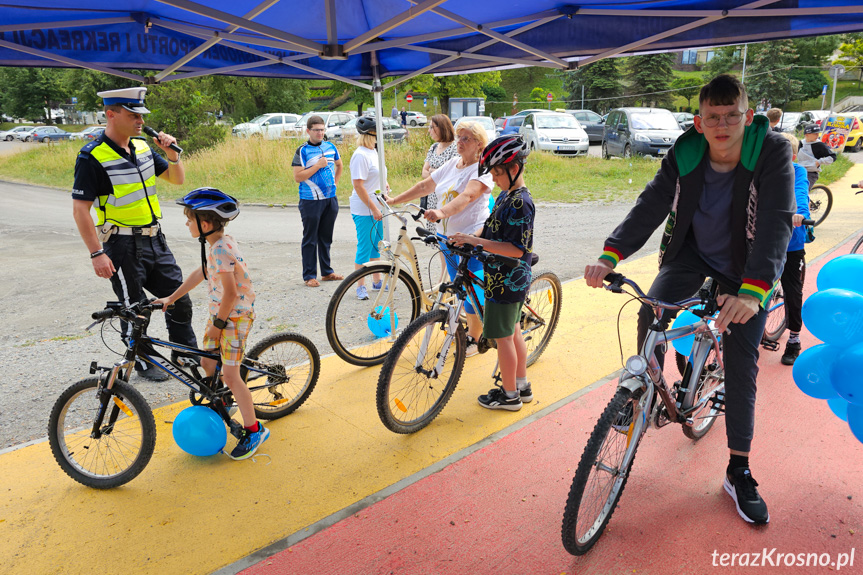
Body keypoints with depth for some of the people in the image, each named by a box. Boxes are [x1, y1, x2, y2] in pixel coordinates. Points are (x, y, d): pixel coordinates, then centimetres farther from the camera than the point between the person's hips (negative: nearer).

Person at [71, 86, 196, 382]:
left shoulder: (143, 146, 6)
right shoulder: (93, 156, -14)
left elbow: (177, 179, 14)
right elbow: (80, 208, -15)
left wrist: (172, 154, -6)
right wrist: (96, 253, -18)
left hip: (154, 238, 7)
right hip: (122, 245, -7)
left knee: (179, 297, 11)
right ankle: (143, 363, 25)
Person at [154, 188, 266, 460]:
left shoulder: (221, 250, -25)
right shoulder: (218, 243, 5)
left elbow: (231, 293, -26)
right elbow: (201, 274, 18)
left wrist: (217, 324, -15)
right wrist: (171, 298, 21)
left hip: (236, 316, -9)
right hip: (219, 311, 9)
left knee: (230, 376, -6)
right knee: (207, 363, 16)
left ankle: (254, 430, 5)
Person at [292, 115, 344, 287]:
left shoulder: (330, 147, 8)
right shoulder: (302, 151, -8)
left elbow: (339, 164, 27)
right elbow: (297, 177, -14)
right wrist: (318, 165, -18)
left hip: (330, 199, 5)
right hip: (311, 201, -5)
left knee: (326, 238, 13)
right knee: (310, 239, 1)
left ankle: (327, 272, 23)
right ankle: (309, 275, 9)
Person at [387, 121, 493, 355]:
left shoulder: (483, 169, -13)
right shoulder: (452, 164, 11)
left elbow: (467, 196, -31)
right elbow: (425, 186, 16)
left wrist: (441, 212, -47)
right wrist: (394, 200, 13)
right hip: (447, 235, 8)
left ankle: (476, 338, 14)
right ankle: (471, 326, 36)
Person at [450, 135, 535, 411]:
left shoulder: (520, 203, -22)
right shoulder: (507, 196, 9)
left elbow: (517, 249, -26)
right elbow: (496, 232, 18)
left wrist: (476, 241, -28)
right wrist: (467, 239, 5)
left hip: (506, 281, -10)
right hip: (513, 279, 10)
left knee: (503, 337, 2)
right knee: (513, 332, 18)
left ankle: (509, 395, 17)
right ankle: (522, 386, 32)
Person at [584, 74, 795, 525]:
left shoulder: (772, 153, -22)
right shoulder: (686, 153, -14)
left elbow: (776, 224, -31)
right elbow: (651, 205, -20)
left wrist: (752, 291, -45)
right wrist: (610, 256, -35)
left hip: (745, 271, -2)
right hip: (691, 254, 3)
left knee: (741, 369, -2)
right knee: (651, 312, -22)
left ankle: (739, 472, 13)